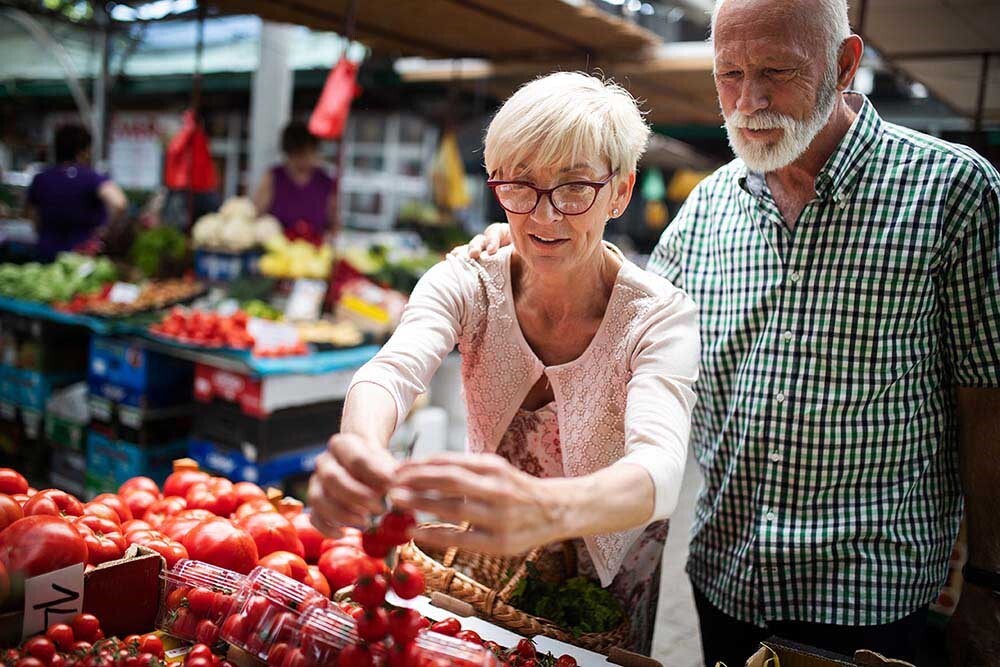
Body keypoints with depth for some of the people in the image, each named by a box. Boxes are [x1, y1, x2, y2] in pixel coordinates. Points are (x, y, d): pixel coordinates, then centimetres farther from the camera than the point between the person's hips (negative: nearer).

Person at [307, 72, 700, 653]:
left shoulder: (660, 316, -24)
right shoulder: (466, 284, -16)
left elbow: (659, 471, -40)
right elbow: (392, 370, -35)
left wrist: (545, 510, -62)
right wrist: (360, 453, -58)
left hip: (609, 596, -2)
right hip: (482, 582, 2)